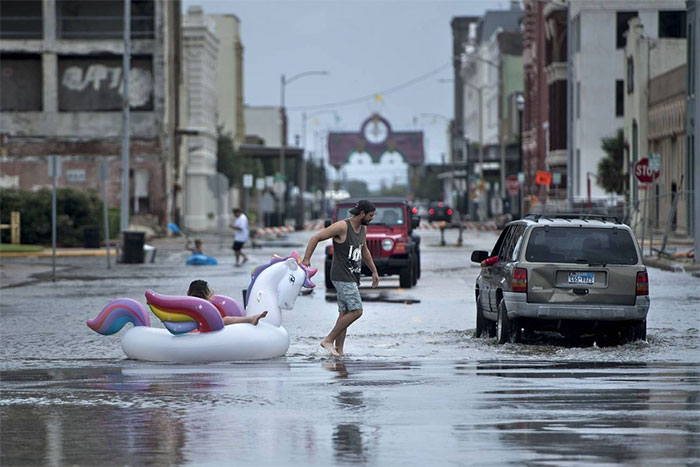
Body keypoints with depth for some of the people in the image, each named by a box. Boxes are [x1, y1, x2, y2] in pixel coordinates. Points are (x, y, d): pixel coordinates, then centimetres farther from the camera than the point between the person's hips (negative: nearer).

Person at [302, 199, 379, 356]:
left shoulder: (363, 229, 13)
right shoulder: (342, 227, -14)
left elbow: (364, 251, 30)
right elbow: (316, 238, -12)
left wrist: (374, 271, 30)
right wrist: (306, 259, -21)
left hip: (353, 277, 9)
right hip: (342, 277, -9)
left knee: (344, 314, 6)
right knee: (356, 311, -15)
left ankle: (339, 350, 7)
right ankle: (328, 340, -9)